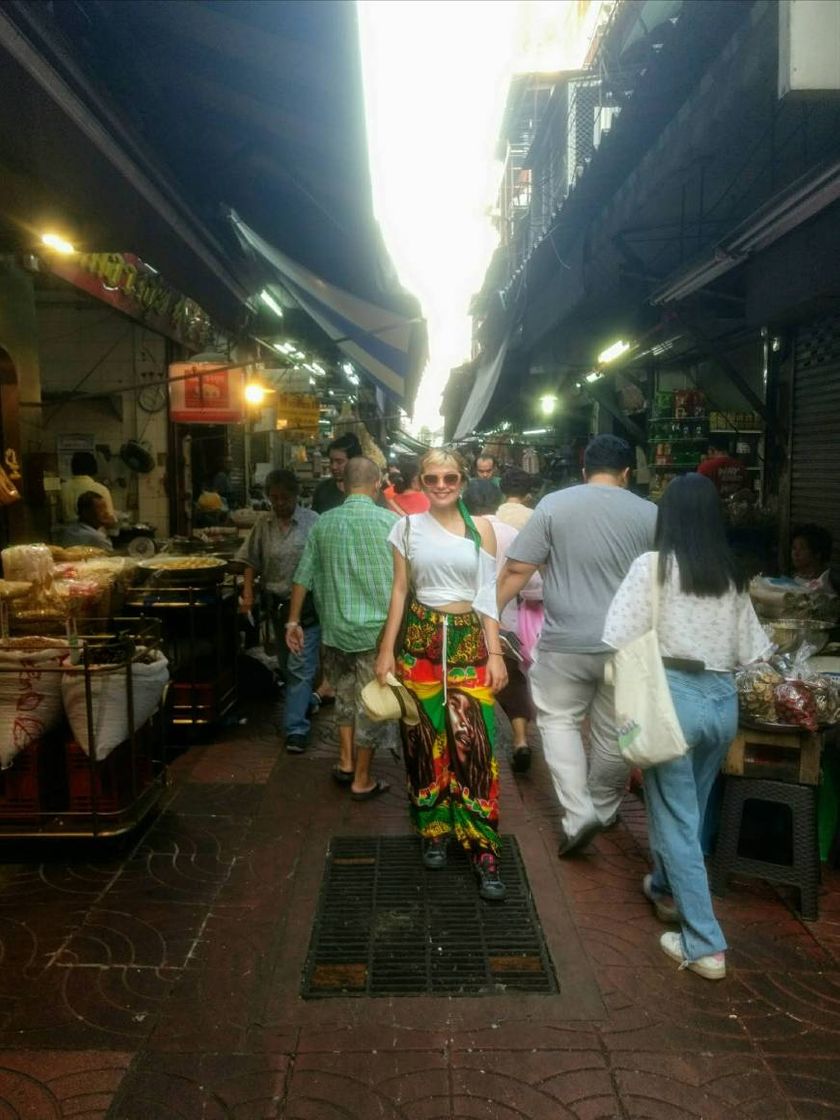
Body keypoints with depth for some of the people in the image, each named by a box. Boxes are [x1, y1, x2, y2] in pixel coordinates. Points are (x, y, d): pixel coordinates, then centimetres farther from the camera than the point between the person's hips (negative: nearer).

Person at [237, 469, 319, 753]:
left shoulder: (312, 521, -10)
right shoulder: (263, 524, 3)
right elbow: (251, 562, 9)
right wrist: (248, 594, -1)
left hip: (306, 605, -5)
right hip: (277, 604, 5)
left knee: (300, 668, -5)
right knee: (289, 665, 19)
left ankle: (296, 729, -1)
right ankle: (304, 703, 40)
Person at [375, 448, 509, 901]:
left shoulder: (481, 529, 4)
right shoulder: (408, 526, 5)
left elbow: (489, 596, 4)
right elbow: (400, 590, 7)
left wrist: (495, 653, -2)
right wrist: (387, 650, 3)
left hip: (468, 639, -1)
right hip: (420, 638, 1)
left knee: (474, 743, -7)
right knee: (424, 741, 7)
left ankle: (483, 850, 2)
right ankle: (433, 832, 26)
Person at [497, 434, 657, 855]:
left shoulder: (553, 505, -3)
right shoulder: (650, 514, 2)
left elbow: (517, 570, -5)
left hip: (567, 642, -2)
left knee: (558, 718, 14)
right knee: (614, 731, 16)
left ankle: (578, 811, 3)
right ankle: (604, 809, 34)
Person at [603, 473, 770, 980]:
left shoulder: (653, 565, -9)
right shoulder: (732, 573, 4)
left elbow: (621, 636, -14)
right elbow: (750, 648, 6)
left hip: (673, 694, -5)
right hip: (723, 698, 6)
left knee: (676, 819, 5)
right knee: (691, 808, 24)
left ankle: (704, 945, 8)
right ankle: (667, 889, 46)